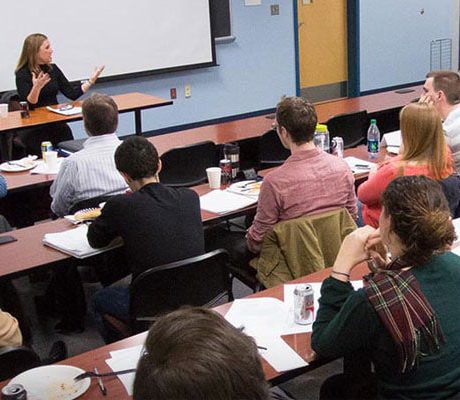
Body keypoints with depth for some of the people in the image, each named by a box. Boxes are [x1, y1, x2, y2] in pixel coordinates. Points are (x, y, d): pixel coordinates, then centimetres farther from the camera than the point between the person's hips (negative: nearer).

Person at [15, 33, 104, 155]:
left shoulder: (52, 69, 8)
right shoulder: (23, 74, -9)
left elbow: (72, 94, 7)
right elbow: (28, 106, -18)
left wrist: (91, 80, 0)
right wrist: (36, 87, -35)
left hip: (55, 122, 5)